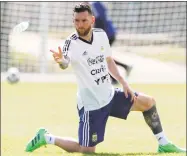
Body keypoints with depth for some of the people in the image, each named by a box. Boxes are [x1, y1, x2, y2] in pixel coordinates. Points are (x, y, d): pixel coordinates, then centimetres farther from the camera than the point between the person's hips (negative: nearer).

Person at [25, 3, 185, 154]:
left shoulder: (101, 34, -3)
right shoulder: (71, 43, -22)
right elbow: (65, 64, -42)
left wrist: (123, 82, 8)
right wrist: (61, 61, -65)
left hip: (110, 95, 6)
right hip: (91, 104, -6)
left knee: (148, 102, 7)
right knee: (87, 151, -6)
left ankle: (164, 144, 21)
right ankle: (46, 138, 14)